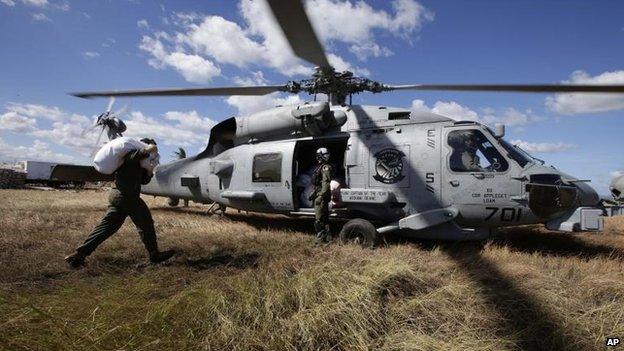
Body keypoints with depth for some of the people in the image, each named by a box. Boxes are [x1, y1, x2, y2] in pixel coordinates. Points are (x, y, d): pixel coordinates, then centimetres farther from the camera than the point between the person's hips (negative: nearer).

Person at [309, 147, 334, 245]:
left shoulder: (326, 167, -13)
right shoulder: (320, 167, 19)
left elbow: (326, 183, -22)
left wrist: (321, 196, -27)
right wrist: (314, 193, 26)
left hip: (322, 196, -11)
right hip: (318, 195, 11)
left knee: (319, 219, -10)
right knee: (324, 218, 16)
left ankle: (320, 240, -7)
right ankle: (327, 238, 25)